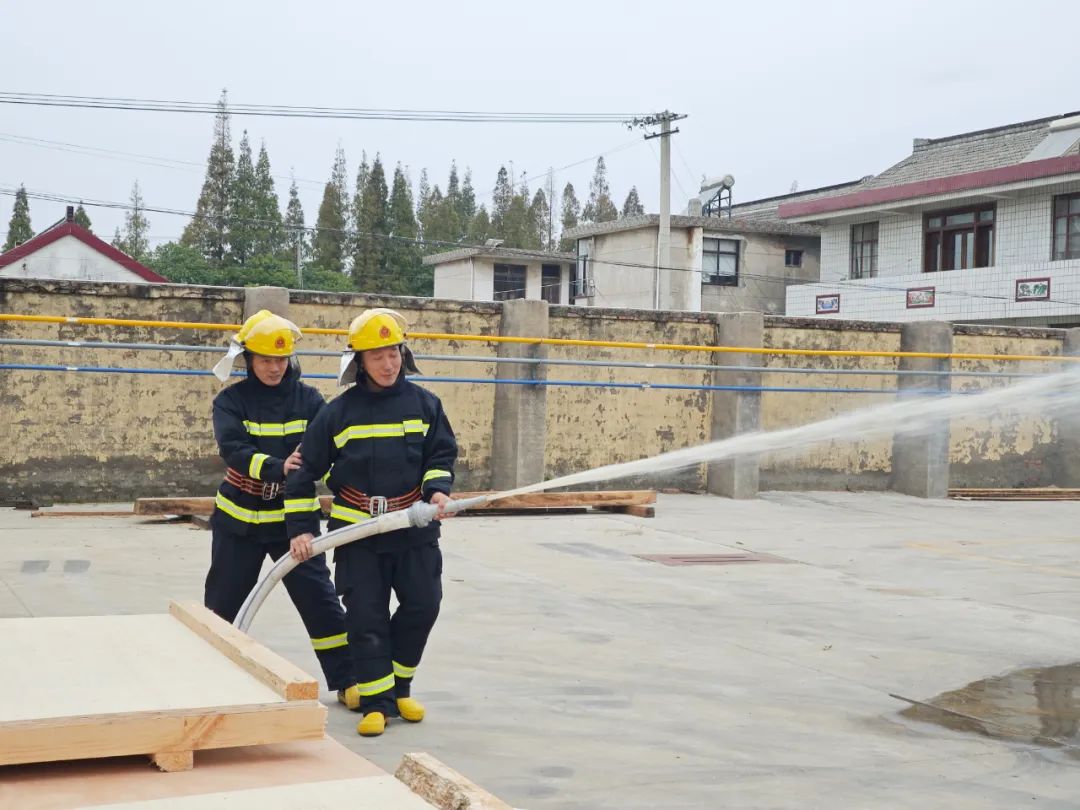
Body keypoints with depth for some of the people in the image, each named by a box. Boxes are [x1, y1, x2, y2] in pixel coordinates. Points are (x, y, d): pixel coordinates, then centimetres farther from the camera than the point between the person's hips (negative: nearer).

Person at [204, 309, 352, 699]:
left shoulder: (308, 399, -3)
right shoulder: (231, 400, -6)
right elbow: (233, 449, -22)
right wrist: (278, 467, -38)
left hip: (294, 516, 0)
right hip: (240, 518, 0)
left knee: (320, 599, -3)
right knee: (223, 602, 11)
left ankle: (348, 680, 5)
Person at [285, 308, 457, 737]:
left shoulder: (424, 404, 0)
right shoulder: (339, 412, -3)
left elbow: (441, 455, 6)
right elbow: (305, 470, 0)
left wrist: (438, 489, -16)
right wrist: (301, 528, -4)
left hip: (414, 528, 2)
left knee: (422, 605, 0)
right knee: (366, 617, -1)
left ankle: (398, 686, 21)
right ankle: (376, 701, 9)